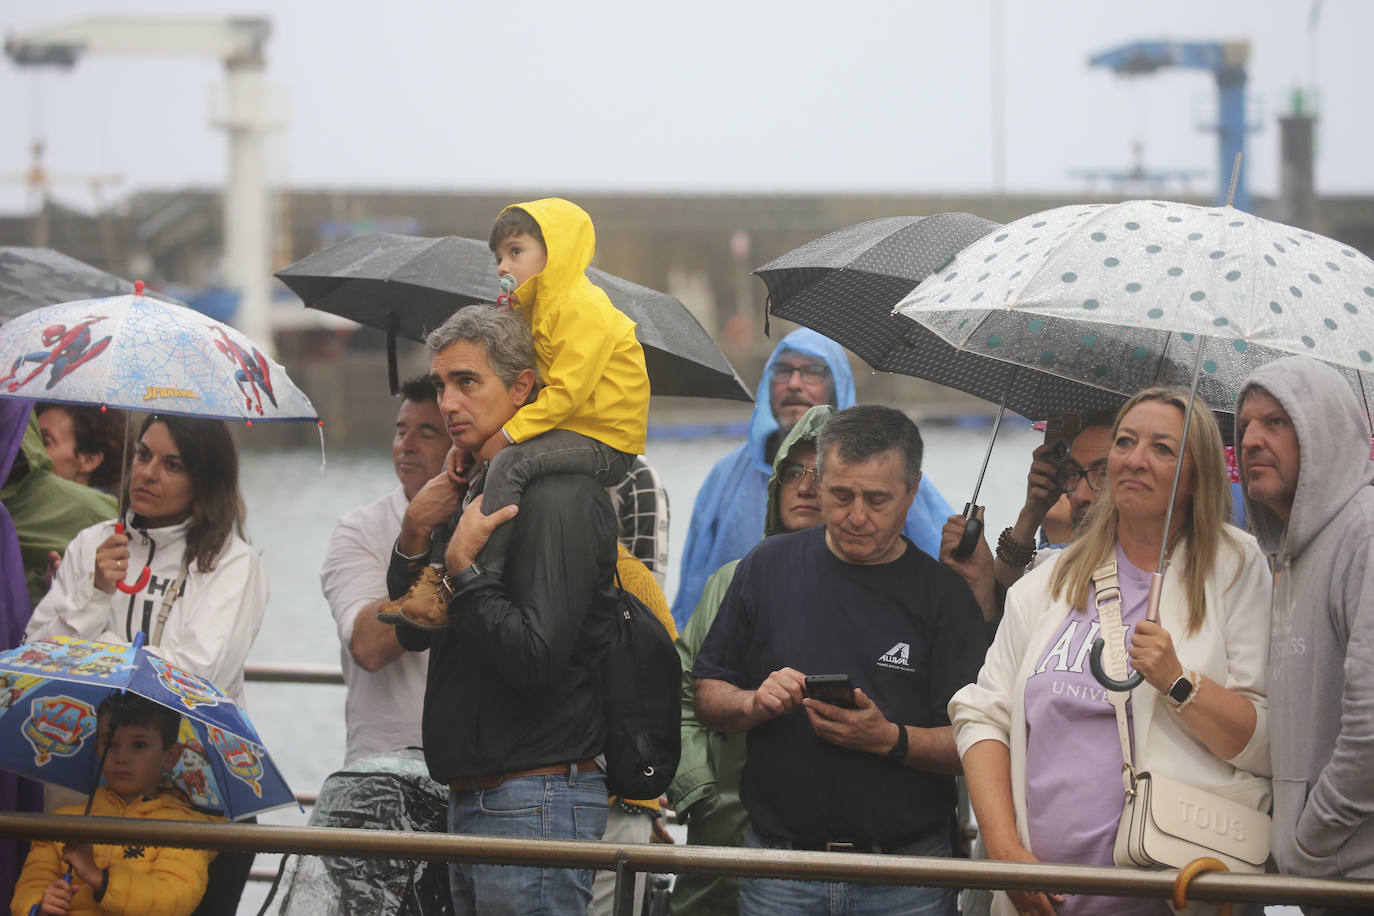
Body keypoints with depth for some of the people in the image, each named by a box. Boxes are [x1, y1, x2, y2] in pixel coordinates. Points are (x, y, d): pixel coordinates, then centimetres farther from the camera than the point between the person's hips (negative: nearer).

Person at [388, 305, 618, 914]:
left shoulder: (559, 500, -14)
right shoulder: (481, 489, 16)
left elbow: (537, 661, -22)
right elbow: (413, 632, 16)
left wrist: (462, 569, -15)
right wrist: (414, 538, 0)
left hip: (534, 803, -10)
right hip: (472, 799, 10)